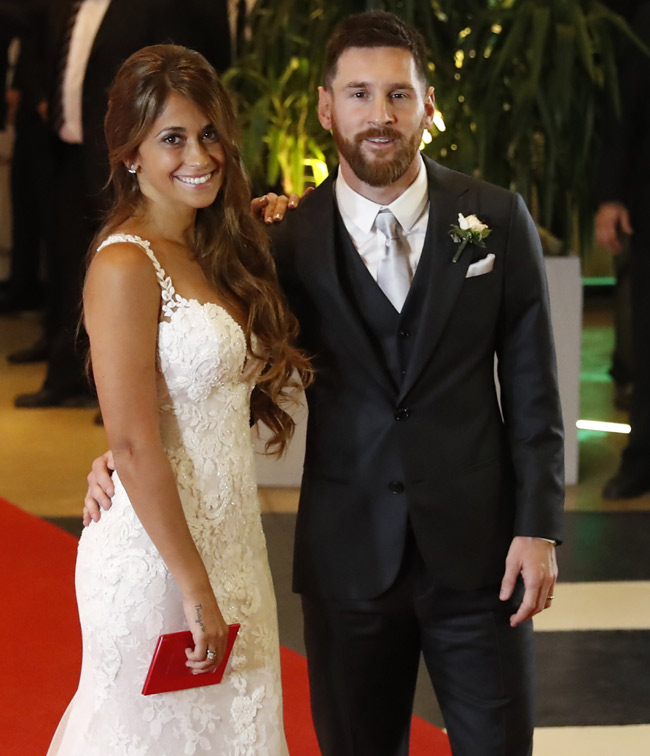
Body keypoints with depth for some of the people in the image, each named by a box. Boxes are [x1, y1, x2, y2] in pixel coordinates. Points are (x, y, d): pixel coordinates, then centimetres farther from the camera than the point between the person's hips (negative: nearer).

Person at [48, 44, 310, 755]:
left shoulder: (211, 256, 9)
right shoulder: (126, 265, -16)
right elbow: (133, 445, -19)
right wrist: (195, 589, -19)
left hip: (229, 545, 8)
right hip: (159, 558, -8)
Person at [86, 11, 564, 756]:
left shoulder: (497, 219, -1)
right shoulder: (292, 240, -4)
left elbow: (531, 384, 1)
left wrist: (538, 528, -4)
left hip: (478, 548, 0)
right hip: (349, 556, 0)